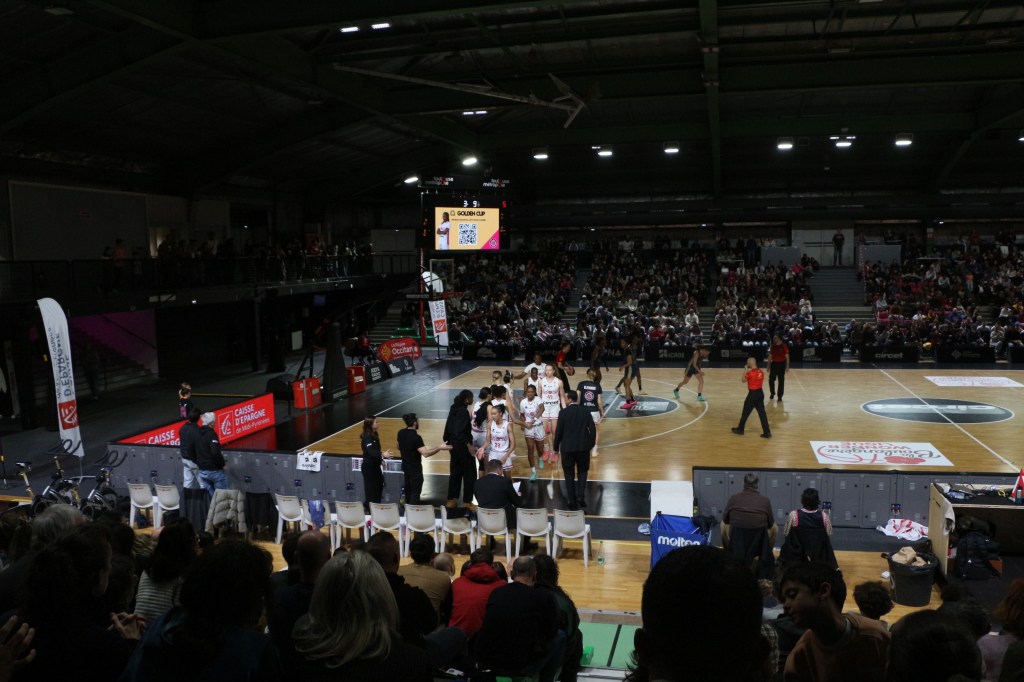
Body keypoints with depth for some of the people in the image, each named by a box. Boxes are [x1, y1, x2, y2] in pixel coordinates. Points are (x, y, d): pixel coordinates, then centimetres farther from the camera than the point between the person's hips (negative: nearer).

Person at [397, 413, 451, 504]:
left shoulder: (401, 433, -3)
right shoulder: (416, 437, -28)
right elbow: (425, 453, -35)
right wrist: (440, 448, -33)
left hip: (405, 467, 8)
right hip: (415, 469, -8)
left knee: (408, 490, 24)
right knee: (415, 492, 4)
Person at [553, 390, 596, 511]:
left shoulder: (564, 412, -10)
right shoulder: (585, 411, -3)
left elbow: (559, 431, -8)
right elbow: (593, 429, -2)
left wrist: (556, 446, 6)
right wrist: (591, 444, 11)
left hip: (567, 448, -2)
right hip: (583, 447, 2)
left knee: (569, 475, 10)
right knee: (582, 472, 18)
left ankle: (572, 502, 12)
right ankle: (581, 497, 2)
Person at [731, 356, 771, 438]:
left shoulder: (750, 373, -18)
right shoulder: (761, 371, 3)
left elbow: (743, 381, -3)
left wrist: (745, 371, 3)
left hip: (753, 394, -7)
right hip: (760, 393, 7)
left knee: (745, 412, 9)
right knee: (762, 413, 8)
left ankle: (740, 429, 23)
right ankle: (767, 432, 6)